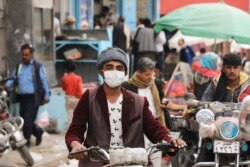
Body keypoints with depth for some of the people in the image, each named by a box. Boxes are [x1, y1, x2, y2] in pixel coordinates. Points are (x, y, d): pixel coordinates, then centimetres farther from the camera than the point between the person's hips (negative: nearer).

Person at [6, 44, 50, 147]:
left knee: (28, 120, -9)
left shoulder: (38, 67, -3)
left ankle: (26, 141, 1)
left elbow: (44, 81, -3)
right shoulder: (18, 67, 13)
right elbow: (12, 79, 10)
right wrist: (6, 85, -10)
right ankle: (38, 132, 34)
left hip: (33, 98, -6)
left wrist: (46, 95, -7)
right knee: (24, 120, 12)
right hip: (22, 97, 6)